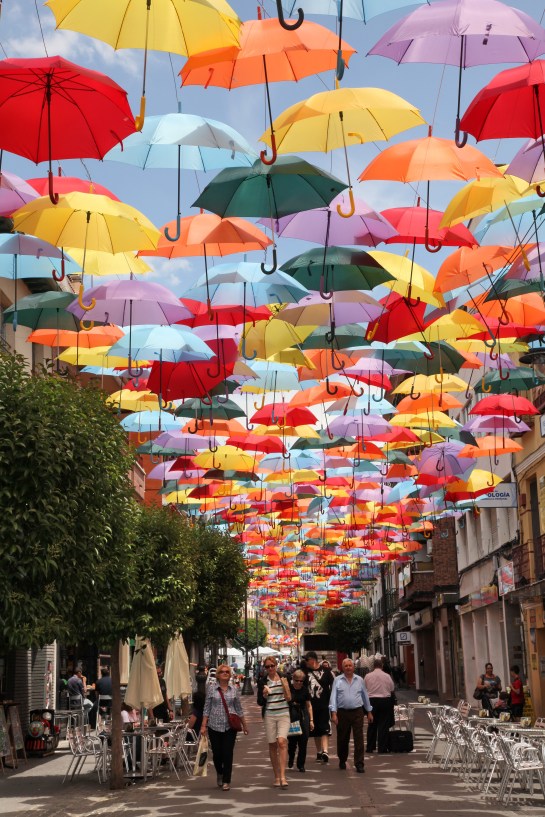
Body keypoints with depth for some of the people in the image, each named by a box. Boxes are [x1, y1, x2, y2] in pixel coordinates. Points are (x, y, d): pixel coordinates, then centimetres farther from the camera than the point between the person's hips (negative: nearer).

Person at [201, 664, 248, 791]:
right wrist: (204, 725, -4)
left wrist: (244, 724, 14)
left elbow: (238, 708, 12)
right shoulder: (211, 688, 1)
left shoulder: (234, 689, 5)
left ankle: (226, 781, 5)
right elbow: (207, 707, 2)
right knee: (217, 753, 6)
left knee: (228, 753, -5)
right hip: (214, 726, 0)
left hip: (230, 726, 0)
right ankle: (220, 774, 35)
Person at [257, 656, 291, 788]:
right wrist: (264, 695, -15)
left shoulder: (284, 678, 5)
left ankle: (282, 775, -19)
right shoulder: (262, 682, 4)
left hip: (283, 714, -1)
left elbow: (289, 698, 4)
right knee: (272, 745, 4)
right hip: (269, 715, 1)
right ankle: (277, 776, 14)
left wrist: (285, 686, -12)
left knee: (282, 742, -17)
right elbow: (260, 703, 4)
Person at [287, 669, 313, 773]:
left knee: (303, 741, -2)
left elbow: (309, 705, 13)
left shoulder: (304, 690, 7)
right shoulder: (288, 688, -2)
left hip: (303, 715, 2)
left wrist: (311, 720, 10)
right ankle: (291, 757, 28)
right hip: (291, 716, -2)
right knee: (292, 740, -4)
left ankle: (301, 764, 10)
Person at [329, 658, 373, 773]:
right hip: (342, 713, 0)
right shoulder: (337, 680, 2)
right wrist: (334, 713, -12)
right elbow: (333, 697, -3)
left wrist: (369, 712, 18)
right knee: (342, 739, 10)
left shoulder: (360, 680, 8)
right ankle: (342, 761, 30)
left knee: (358, 739, -6)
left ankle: (359, 764, -4)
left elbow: (365, 696, 16)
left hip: (357, 712, 1)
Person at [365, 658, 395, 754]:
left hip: (372, 700, 1)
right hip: (385, 700, -1)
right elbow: (392, 690, 5)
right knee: (383, 725, 3)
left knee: (372, 725, 10)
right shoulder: (387, 676, -4)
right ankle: (382, 748, 1)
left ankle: (370, 748, 13)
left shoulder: (368, 676, -3)